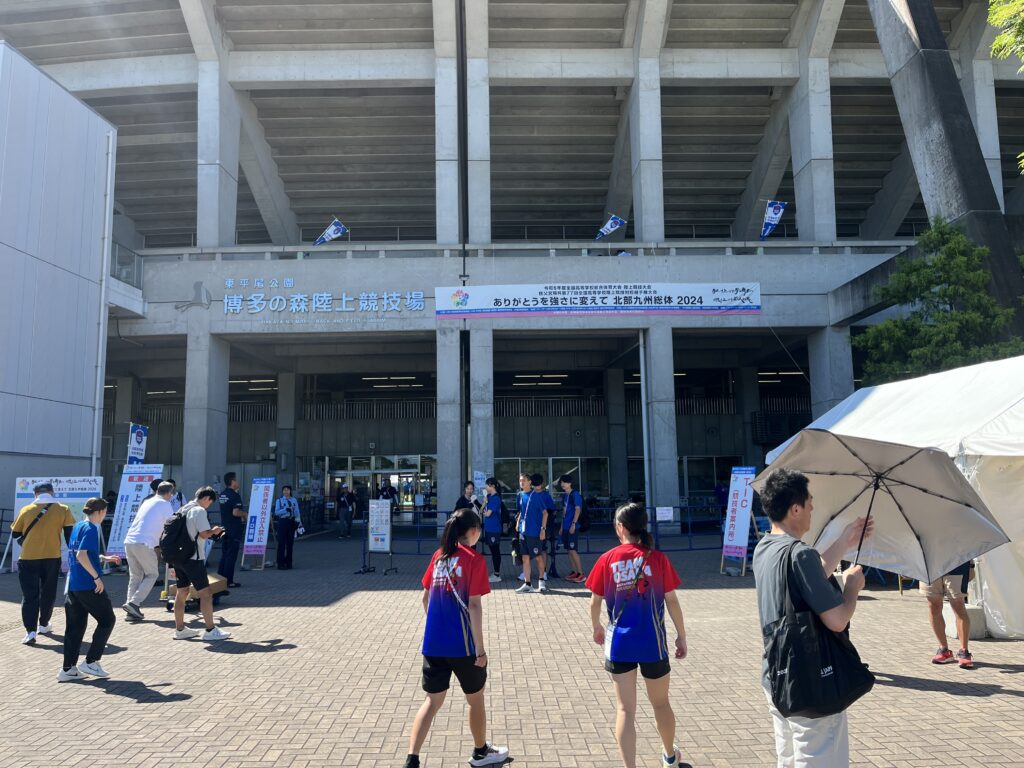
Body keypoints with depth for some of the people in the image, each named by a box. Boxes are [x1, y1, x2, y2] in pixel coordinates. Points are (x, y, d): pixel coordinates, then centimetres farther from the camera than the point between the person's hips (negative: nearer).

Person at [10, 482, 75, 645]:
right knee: (48, 593, 17)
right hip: (52, 558, 0)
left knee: (29, 595, 2)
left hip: (28, 558, 0)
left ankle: (30, 631, -9)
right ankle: (43, 625, 29)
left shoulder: (26, 510, 3)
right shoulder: (63, 510, 0)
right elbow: (70, 534, 1)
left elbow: (15, 534, 12)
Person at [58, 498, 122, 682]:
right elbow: (81, 556, -23)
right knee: (107, 620, 4)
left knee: (75, 626, 12)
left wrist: (104, 558, 24)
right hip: (88, 585, -9)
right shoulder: (91, 529, -13)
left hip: (73, 584, 9)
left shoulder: (77, 526, 13)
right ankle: (90, 662, 5)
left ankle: (68, 669, 14)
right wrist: (97, 577, -19)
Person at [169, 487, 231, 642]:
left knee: (181, 593, 15)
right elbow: (204, 534, -17)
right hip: (193, 558, -9)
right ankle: (210, 630, -3)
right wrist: (214, 531, 1)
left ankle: (180, 629, 22)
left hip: (178, 556, 9)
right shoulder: (199, 511, -12)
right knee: (205, 593, -4)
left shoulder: (183, 509, 14)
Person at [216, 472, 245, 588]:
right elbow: (235, 512, -25)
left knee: (224, 554, 14)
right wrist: (246, 514, -8)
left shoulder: (222, 494, 11)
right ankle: (228, 581, 0)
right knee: (231, 555, -3)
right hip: (234, 529, -8)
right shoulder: (235, 495, -16)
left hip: (224, 527, 8)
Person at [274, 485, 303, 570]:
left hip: (292, 522, 3)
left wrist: (299, 524, 6)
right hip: (282, 522, -3)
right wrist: (286, 510, -21)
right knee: (281, 543, -6)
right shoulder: (279, 501, 3)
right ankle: (281, 564, -3)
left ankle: (288, 563, 17)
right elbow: (276, 512, -8)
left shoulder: (294, 501, 11)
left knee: (290, 543, 8)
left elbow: (297, 513, 10)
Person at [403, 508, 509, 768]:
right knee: (476, 699, 17)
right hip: (463, 645, -5)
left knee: (433, 701, 12)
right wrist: (480, 648, -12)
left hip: (433, 643, 5)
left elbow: (426, 598, 14)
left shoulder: (439, 556, 7)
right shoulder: (474, 559, -11)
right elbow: (473, 605, -16)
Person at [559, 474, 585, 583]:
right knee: (569, 550, 9)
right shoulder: (566, 495, 16)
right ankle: (574, 572, 16)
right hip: (566, 527, 9)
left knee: (573, 550, -10)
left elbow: (578, 510, -15)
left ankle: (581, 573, -7)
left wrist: (573, 524, -20)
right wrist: (562, 526, 20)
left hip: (572, 527, -9)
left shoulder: (575, 494, -9)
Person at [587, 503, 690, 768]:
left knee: (625, 709, 7)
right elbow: (671, 601, -5)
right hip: (652, 643, 1)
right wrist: (681, 636, 7)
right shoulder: (657, 558, -8)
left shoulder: (607, 560, -6)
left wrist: (597, 627, 19)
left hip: (619, 643, -1)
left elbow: (595, 601, 0)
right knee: (660, 703, 21)